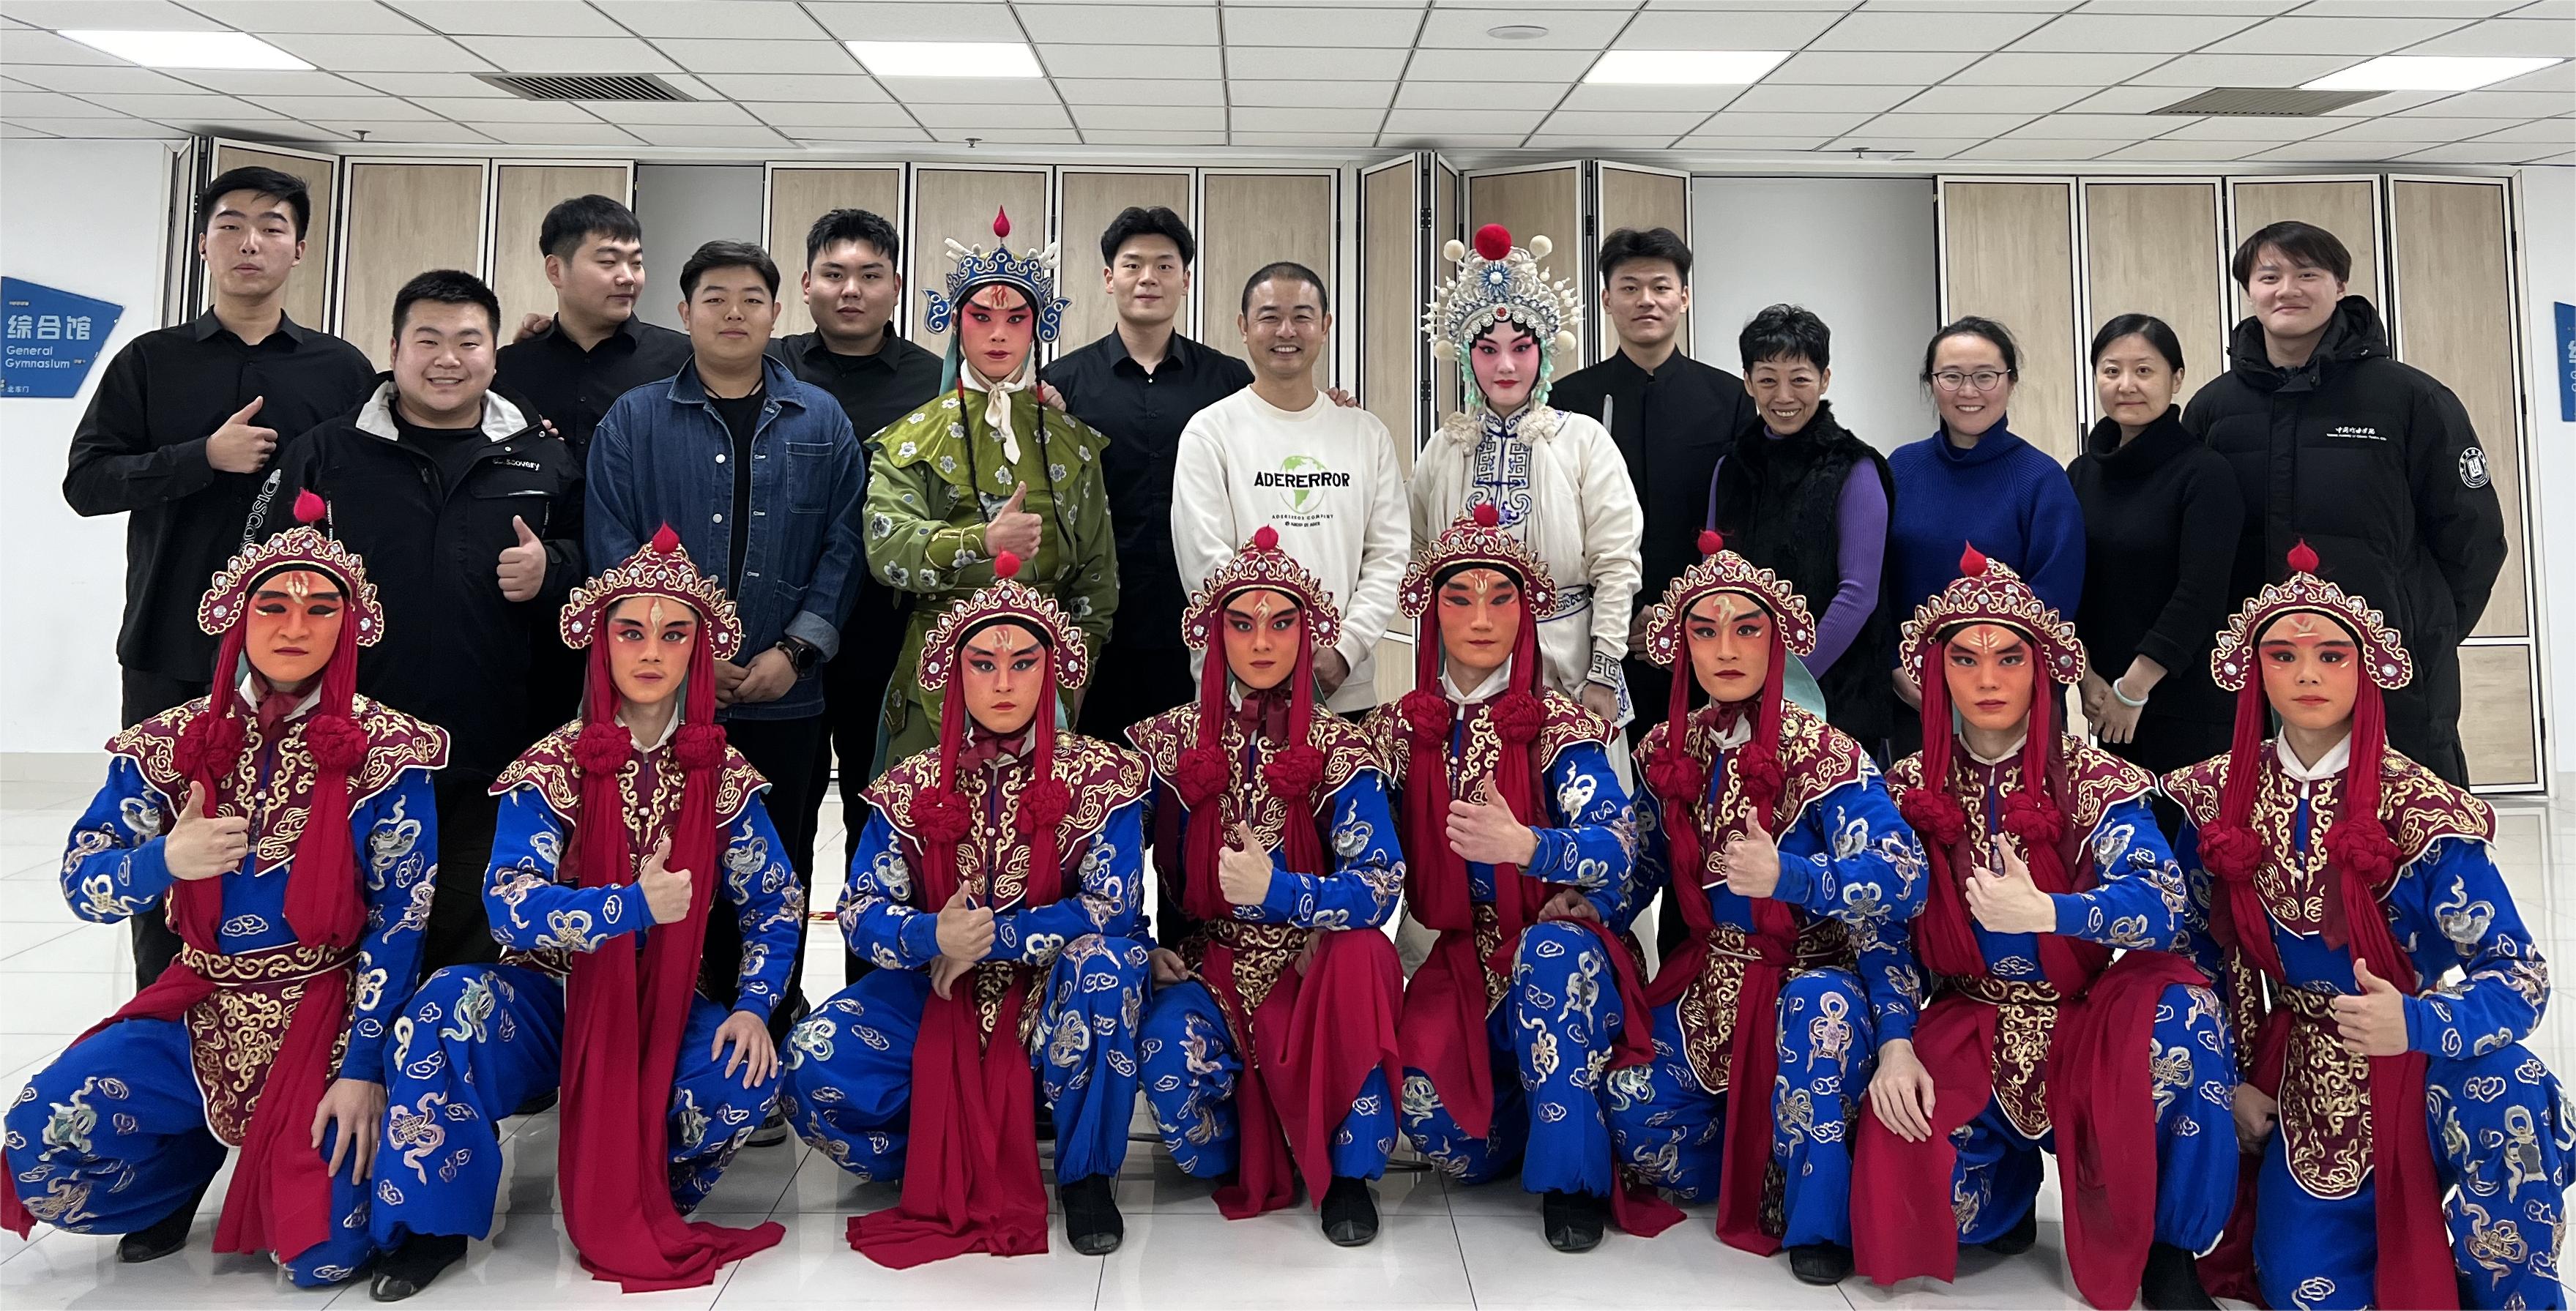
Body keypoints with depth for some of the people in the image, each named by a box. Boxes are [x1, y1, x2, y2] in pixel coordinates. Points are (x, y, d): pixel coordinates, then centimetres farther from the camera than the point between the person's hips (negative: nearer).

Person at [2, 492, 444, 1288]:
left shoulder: (383, 750, -9)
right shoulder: (175, 743, 1)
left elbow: (399, 920, -9)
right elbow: (81, 885, 0)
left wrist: (363, 1069, -14)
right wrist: (166, 861, -23)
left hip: (328, 1009, -3)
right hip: (204, 1009, 3)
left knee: (323, 1254, -14)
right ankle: (193, 1161, 13)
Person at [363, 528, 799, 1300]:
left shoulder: (724, 776, -3)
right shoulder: (552, 769, -10)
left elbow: (774, 907, 1)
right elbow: (512, 907, -22)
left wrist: (754, 1007, -14)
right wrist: (635, 907, -28)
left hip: (662, 1006, 1)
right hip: (553, 996, -1)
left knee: (746, 1076, -28)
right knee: (449, 1005, -31)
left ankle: (632, 1200, 3)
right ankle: (434, 1223, -12)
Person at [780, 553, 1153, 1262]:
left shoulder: (1101, 775, -7)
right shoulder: (910, 786, 0)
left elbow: (1111, 908, -15)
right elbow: (860, 909, -4)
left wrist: (992, 936, -20)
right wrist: (934, 938, -25)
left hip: (1057, 997, -2)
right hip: (943, 997, 2)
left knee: (1105, 960, -36)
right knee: (816, 1064, -22)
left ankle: (1085, 1174, -13)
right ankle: (947, 1167, 6)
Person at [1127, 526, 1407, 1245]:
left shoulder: (1340, 749, -3)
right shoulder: (1167, 741, 2)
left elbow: (1379, 887, -15)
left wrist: (1279, 890, -30)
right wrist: (1143, 948, -10)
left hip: (1312, 968, 0)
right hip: (1205, 964, 0)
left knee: (1364, 952, -34)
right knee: (1171, 1051, -33)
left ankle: (1349, 1174, -14)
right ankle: (1233, 1166, 3)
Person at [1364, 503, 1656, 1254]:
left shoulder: (1557, 726, -6)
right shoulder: (1402, 731, 3)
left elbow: (1615, 849, -22)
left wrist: (1524, 846, -42)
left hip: (1564, 961, -2)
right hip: (1463, 966, 2)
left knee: (1549, 948, -37)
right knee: (1426, 1105, -25)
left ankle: (1572, 1177, -19)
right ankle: (1533, 1122, 12)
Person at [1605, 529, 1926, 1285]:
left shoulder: (1822, 755, -16)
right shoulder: (1666, 752, 0)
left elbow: (1902, 880, -27)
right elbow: (1643, 868, 14)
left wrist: (1787, 875, -42)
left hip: (1811, 977, -4)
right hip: (1710, 977, 4)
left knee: (1820, 1006, -37)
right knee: (1633, 1105, -15)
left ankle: (1818, 1214, -18)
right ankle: (1763, 1180, 11)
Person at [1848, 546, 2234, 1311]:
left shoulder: (2094, 782, -7)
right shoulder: (1909, 790, 0)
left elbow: (2164, 907, -23)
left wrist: (2044, 912, -40)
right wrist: (1896, 1045, -15)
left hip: (2083, 1025, -1)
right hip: (1965, 1030, 1)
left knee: (2180, 1010, -32)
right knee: (1905, 1179, -22)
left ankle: (2165, 1248, -9)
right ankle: (2013, 1175, 16)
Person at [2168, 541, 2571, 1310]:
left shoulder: (2418, 809, -14)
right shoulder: (2217, 799, -4)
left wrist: (2413, 1022, -36)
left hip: (2415, 1065, -2)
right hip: (2300, 1081, 2)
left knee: (2504, 1094, -35)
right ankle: (2392, 1221, 25)